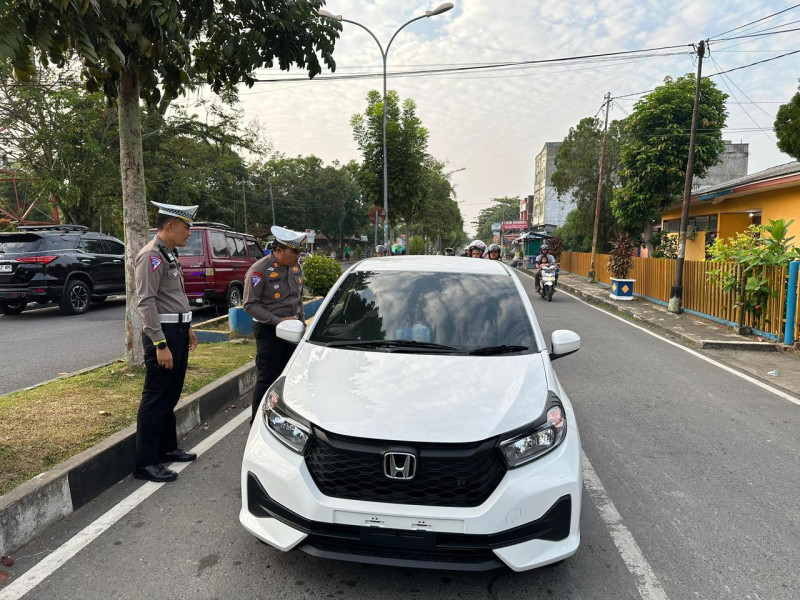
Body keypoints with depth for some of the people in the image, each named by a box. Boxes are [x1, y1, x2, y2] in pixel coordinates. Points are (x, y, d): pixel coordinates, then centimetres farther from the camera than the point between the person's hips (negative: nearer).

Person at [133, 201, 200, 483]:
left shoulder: (168, 254, 16)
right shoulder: (151, 256, -15)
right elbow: (146, 301, -22)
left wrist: (187, 328, 21)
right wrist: (160, 344, -24)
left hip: (177, 332, 10)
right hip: (162, 333, -10)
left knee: (170, 395, 18)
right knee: (156, 398, -3)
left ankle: (167, 448, 31)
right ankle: (146, 463, 6)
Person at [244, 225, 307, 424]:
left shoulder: (295, 268, 8)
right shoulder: (260, 270, -15)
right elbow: (250, 305, -16)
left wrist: (301, 321, 14)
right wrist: (278, 321, -22)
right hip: (268, 331, -7)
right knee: (267, 379, -3)